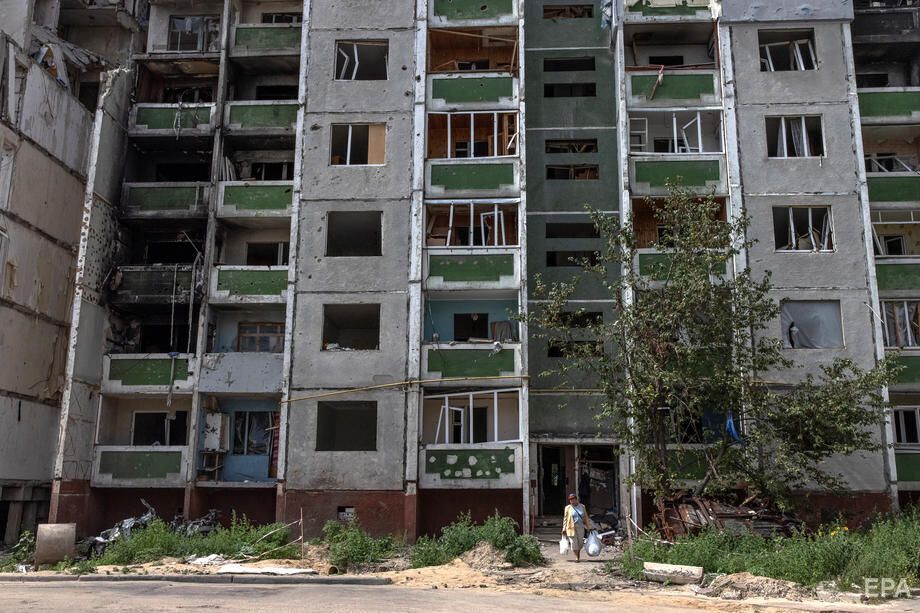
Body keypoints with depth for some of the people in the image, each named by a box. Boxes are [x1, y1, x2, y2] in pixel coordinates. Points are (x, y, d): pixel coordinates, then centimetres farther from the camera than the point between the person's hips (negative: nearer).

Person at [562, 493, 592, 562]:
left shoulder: (582, 507, 8)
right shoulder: (568, 508, 2)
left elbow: (586, 517, 10)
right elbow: (565, 519, 3)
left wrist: (588, 527, 8)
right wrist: (564, 529, -1)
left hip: (580, 527, 2)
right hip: (571, 527, -2)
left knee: (580, 542, 5)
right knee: (574, 542, -7)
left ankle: (578, 554, 29)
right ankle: (576, 557, 2)